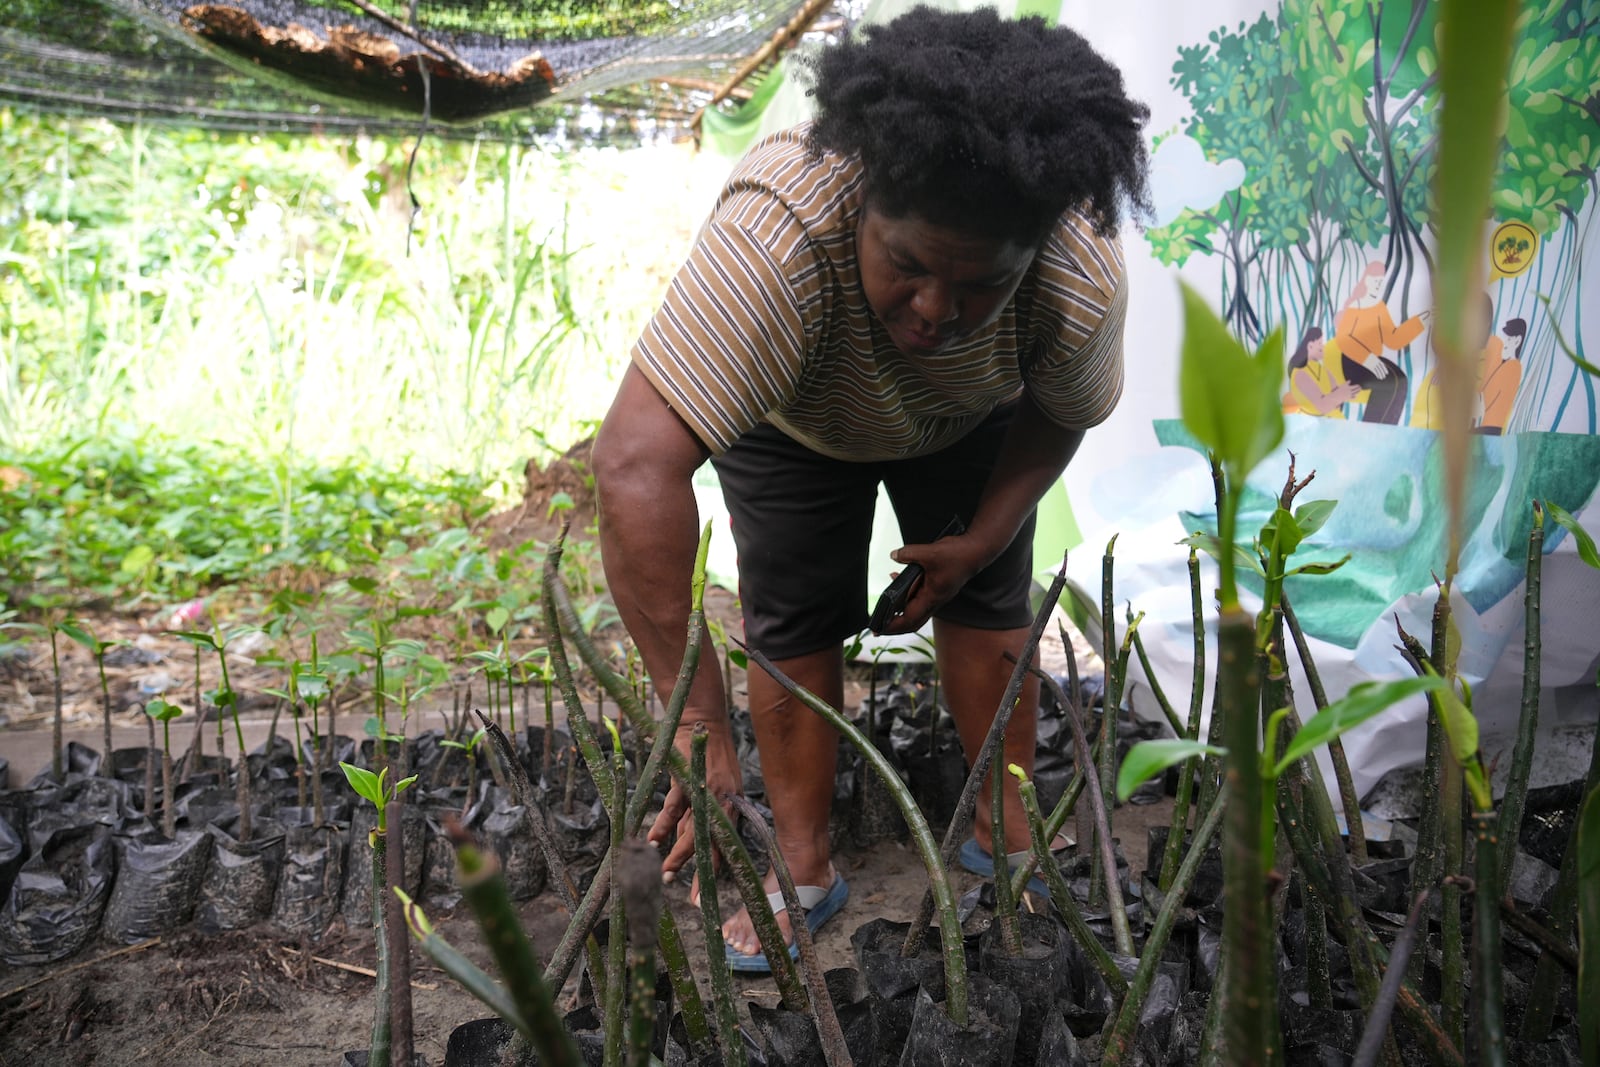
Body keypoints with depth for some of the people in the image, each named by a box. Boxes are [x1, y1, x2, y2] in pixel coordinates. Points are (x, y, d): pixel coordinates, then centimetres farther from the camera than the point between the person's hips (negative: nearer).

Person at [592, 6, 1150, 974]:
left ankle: (1007, 830, 20)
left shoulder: (1085, 283, -37)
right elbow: (638, 465, -57)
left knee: (989, 602, -1)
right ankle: (804, 866, 12)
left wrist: (983, 538, -15)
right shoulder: (777, 237, -50)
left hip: (970, 420, 2)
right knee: (794, 624, -5)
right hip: (790, 417, -2)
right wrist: (694, 722, -56)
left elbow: (1061, 417, -10)